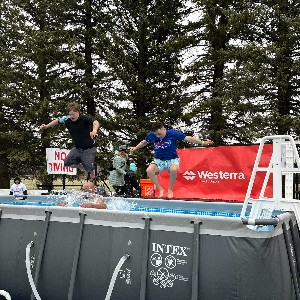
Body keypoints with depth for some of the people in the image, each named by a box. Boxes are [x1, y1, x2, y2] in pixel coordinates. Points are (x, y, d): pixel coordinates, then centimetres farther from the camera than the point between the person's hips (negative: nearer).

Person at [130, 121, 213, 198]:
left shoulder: (173, 133, -15)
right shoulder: (151, 135, -8)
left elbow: (188, 138, -14)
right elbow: (144, 142, 16)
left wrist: (203, 142, -19)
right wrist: (135, 148, 12)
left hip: (172, 159, -3)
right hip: (159, 160, 3)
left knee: (173, 170, -37)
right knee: (149, 171, -27)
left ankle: (170, 189, -9)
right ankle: (161, 189, -9)